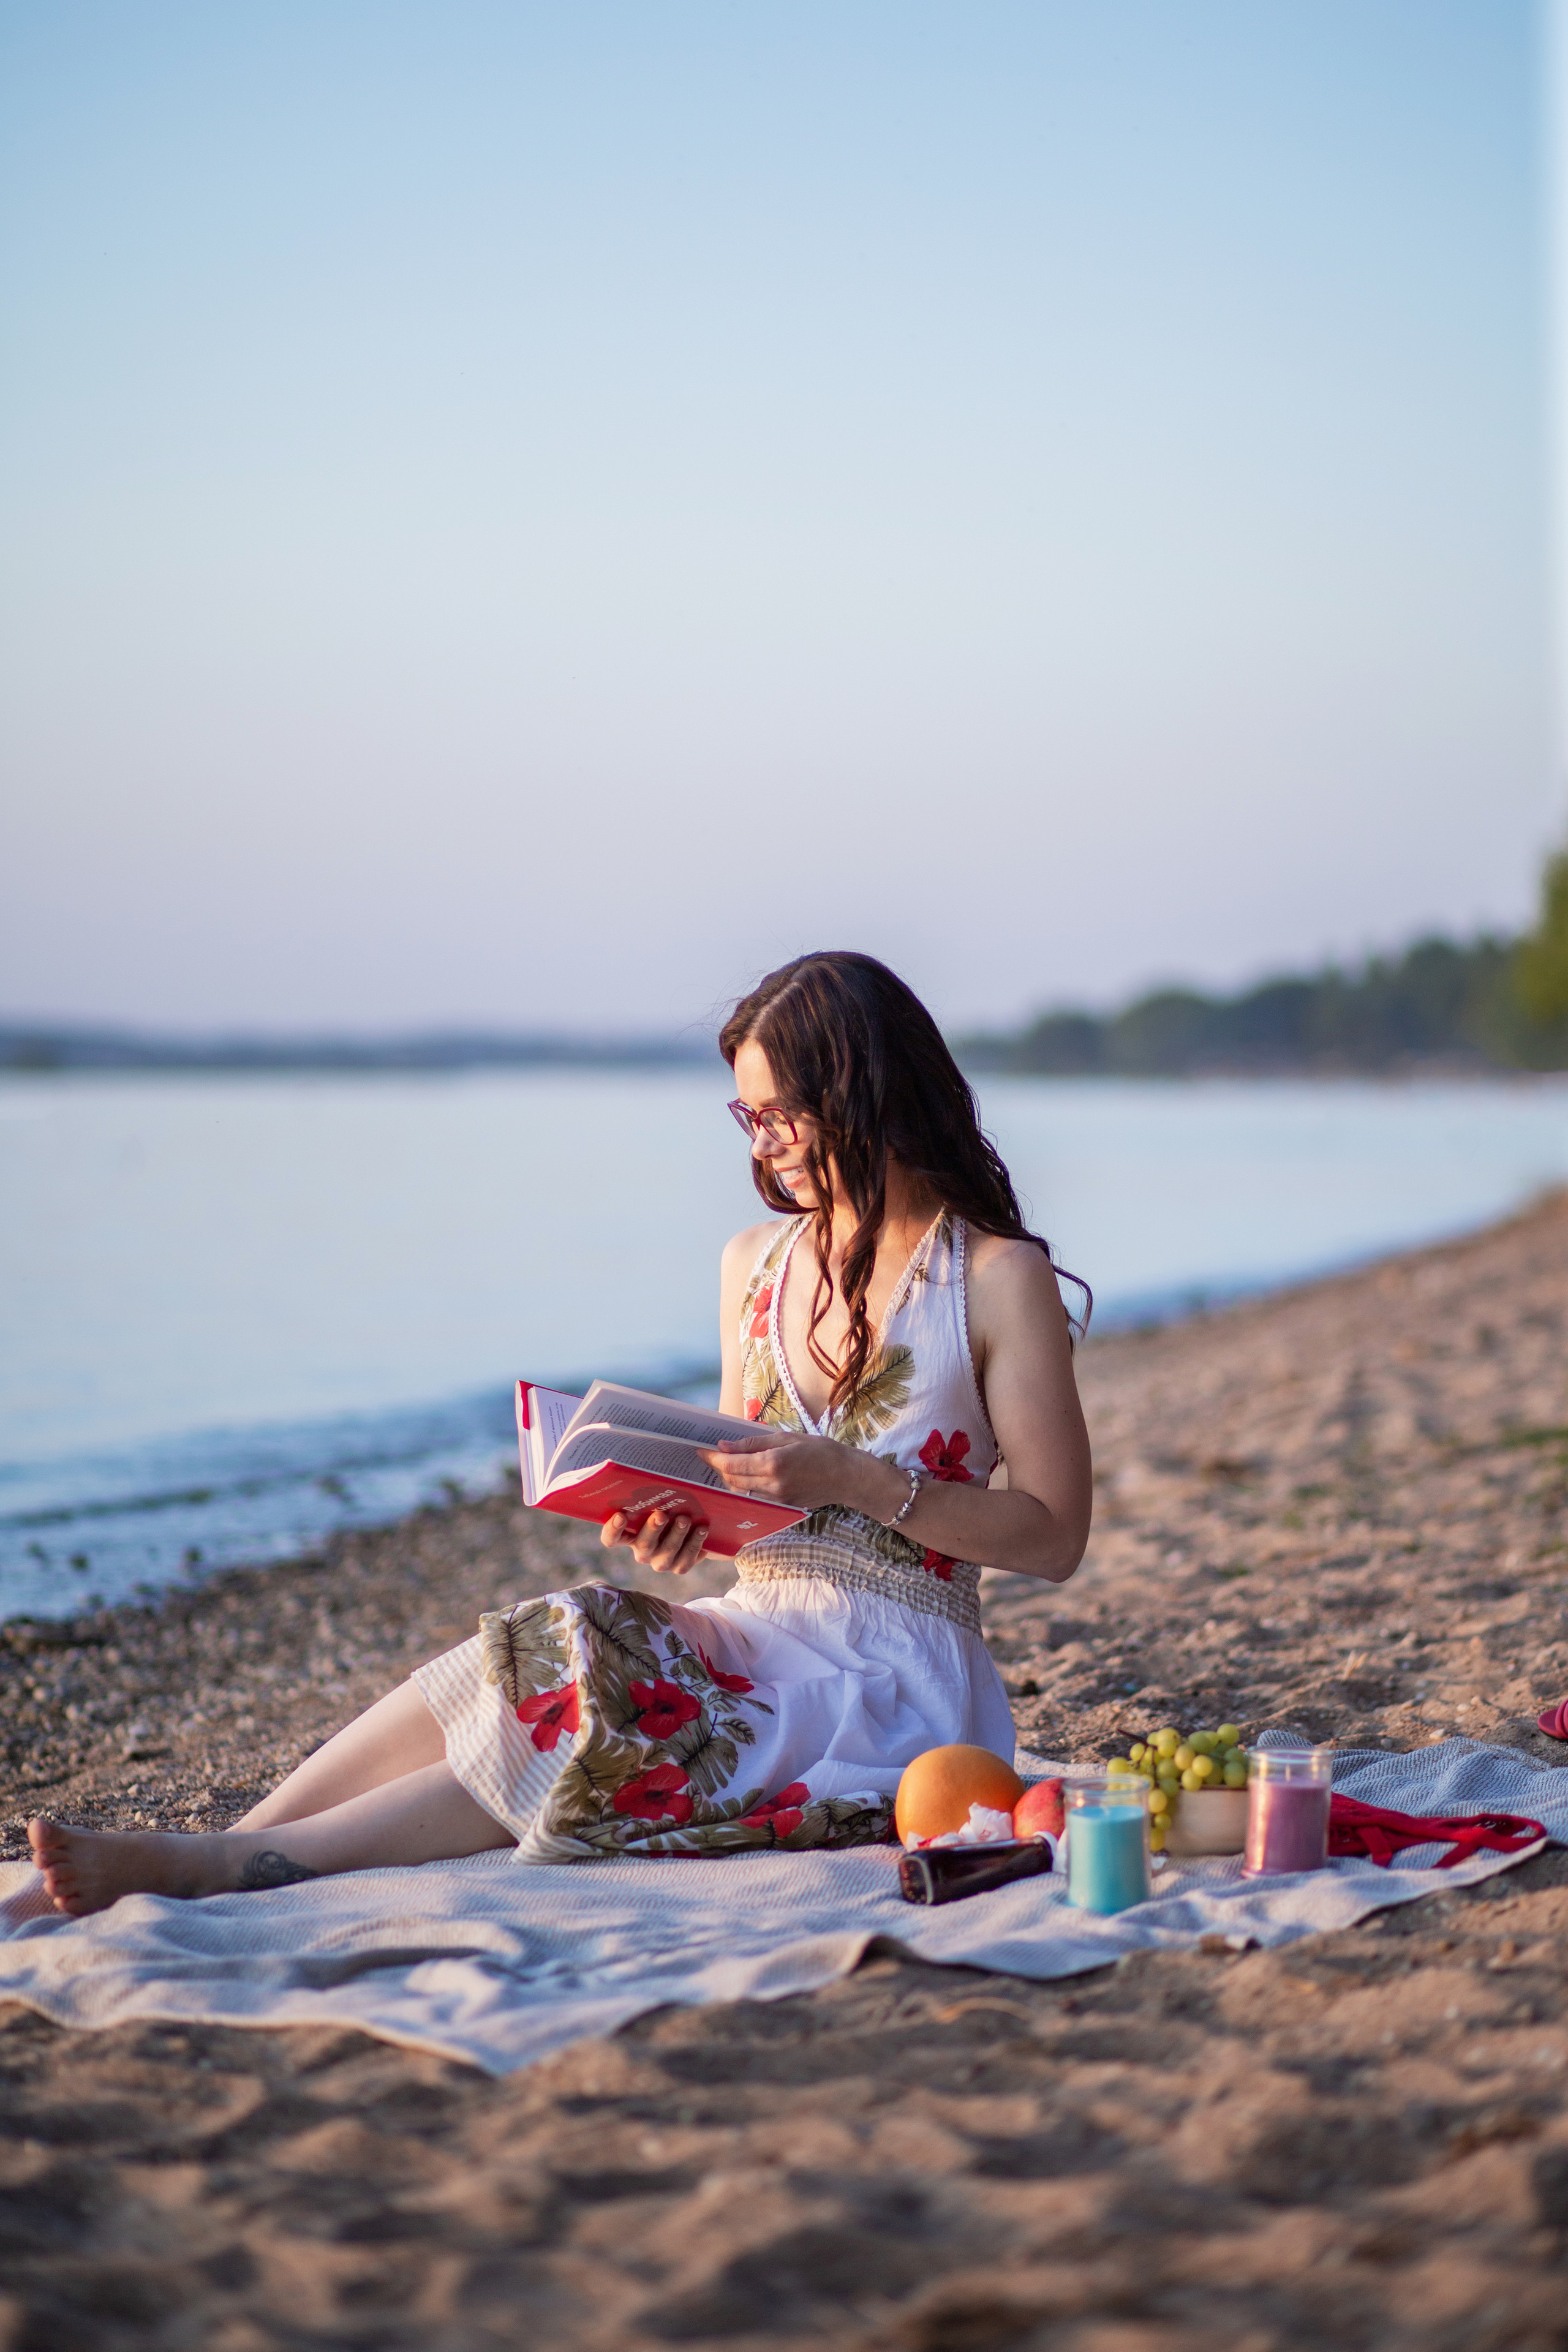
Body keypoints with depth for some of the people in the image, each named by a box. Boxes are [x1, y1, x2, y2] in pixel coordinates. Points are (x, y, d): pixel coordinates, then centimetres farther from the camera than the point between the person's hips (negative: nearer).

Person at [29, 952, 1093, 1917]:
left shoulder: (1000, 1277, -5)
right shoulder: (756, 1262, 14)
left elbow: (1054, 1537, -7)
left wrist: (855, 1480, -19)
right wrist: (680, 1524, -4)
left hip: (893, 1677, -5)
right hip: (757, 1629, 6)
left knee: (589, 1718, -28)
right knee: (512, 1669, -24)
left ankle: (228, 1863, -34)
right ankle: (226, 1851, -34)